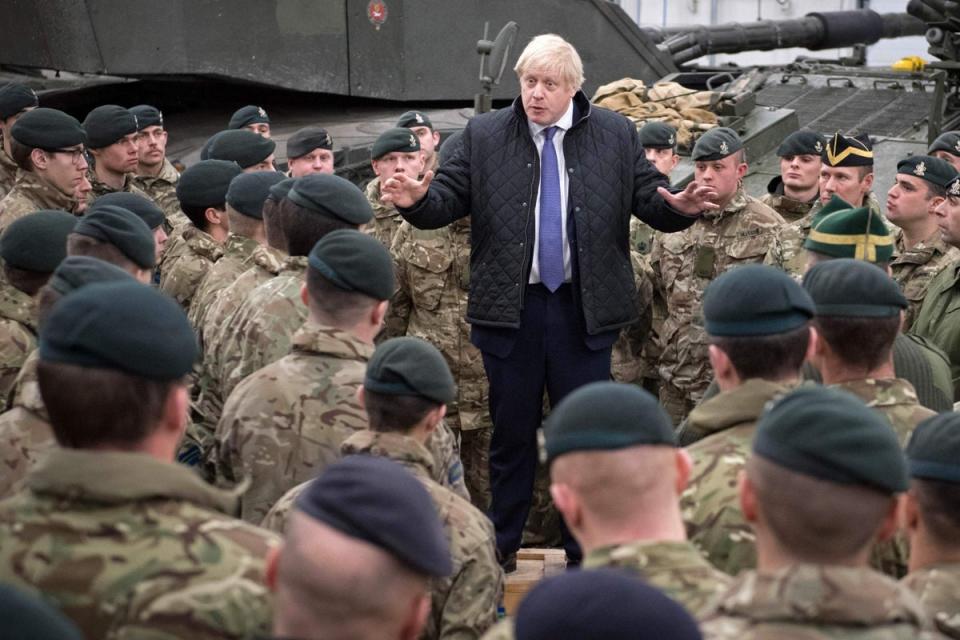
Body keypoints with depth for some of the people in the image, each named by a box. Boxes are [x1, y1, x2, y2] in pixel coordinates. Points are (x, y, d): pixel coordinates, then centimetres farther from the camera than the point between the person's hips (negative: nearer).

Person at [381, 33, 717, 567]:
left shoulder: (616, 136, 4)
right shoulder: (483, 137, 3)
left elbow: (650, 199, 3)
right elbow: (450, 199, 1)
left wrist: (681, 207, -19)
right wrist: (418, 200, -20)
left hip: (585, 307, 0)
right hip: (510, 307, 0)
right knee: (511, 430, 10)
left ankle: (587, 553, 17)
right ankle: (501, 548, 23)